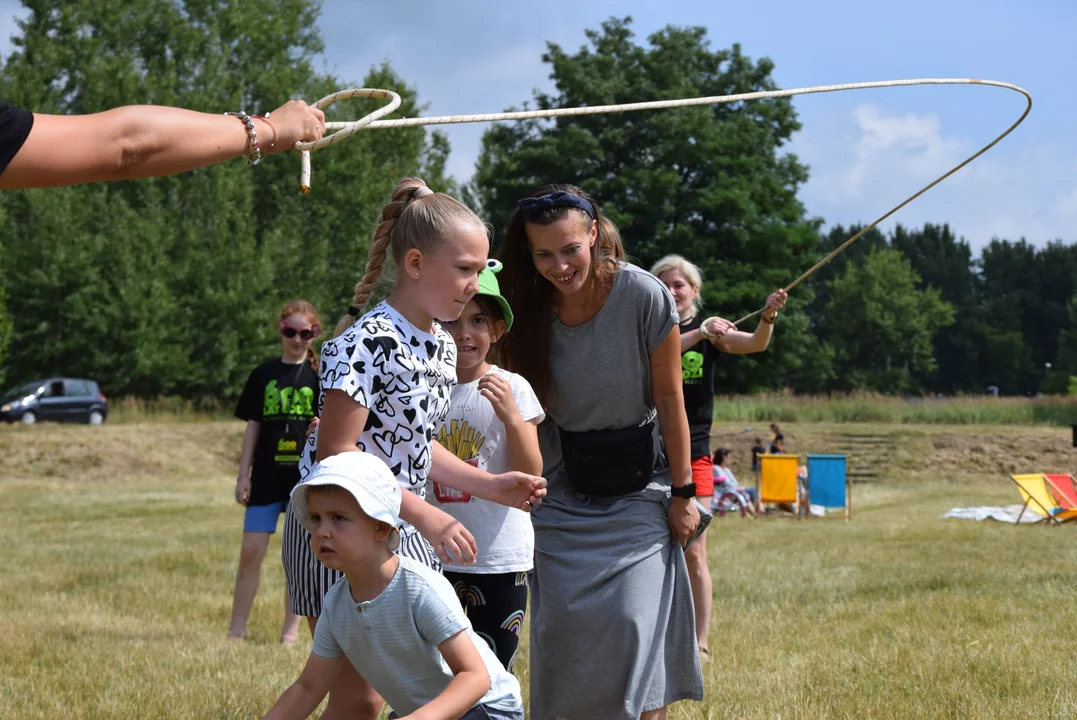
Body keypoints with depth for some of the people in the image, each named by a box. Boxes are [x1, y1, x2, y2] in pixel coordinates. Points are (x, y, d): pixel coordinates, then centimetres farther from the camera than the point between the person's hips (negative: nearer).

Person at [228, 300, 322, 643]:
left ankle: (290, 631, 11)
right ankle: (236, 629, 5)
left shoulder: (320, 376, 2)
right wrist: (243, 474, 4)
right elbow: (253, 426, 9)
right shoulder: (263, 375, 7)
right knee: (251, 551, -2)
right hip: (267, 477, 1)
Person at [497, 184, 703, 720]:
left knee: (635, 624, -12)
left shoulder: (643, 296, -16)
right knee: (563, 626, -3)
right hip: (561, 492, 2)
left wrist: (682, 494, -4)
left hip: (636, 490, -2)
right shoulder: (529, 308, -7)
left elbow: (669, 399, -9)